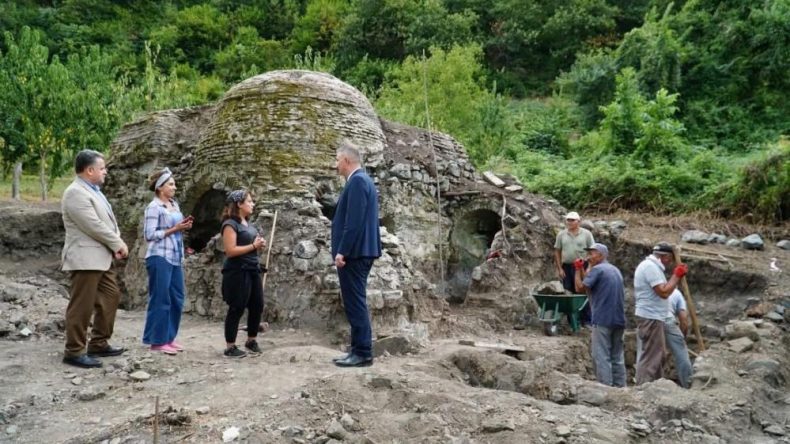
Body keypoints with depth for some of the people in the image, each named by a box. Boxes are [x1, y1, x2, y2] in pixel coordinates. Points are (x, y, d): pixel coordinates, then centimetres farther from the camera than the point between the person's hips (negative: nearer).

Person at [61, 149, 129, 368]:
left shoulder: (93, 191, 15)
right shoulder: (75, 192, -16)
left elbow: (108, 221, 15)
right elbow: (94, 226, -21)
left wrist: (117, 244, -1)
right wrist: (118, 244, -11)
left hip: (101, 257, 10)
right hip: (85, 258, -10)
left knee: (111, 297, 15)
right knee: (82, 306, -4)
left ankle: (99, 344, 24)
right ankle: (73, 351, 5)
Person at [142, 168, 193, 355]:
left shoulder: (175, 205, 14)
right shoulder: (154, 207, -9)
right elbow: (150, 234, -14)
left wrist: (184, 227, 2)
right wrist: (174, 229, -15)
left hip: (175, 257, 8)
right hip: (160, 258, -8)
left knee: (177, 299, 10)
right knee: (160, 300, -2)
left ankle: (169, 337, 20)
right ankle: (157, 341, 8)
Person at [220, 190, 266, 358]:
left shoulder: (248, 224, 16)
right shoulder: (231, 224, -12)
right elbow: (230, 250, -20)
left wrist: (260, 244, 6)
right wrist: (253, 245, -17)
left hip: (253, 270, 9)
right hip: (237, 272, -9)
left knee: (257, 306, 11)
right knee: (237, 309, -2)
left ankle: (251, 340, 28)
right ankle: (230, 347, 8)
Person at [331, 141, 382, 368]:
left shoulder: (357, 181, -14)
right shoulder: (362, 180, 18)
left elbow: (354, 221, -21)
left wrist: (342, 251, -21)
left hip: (354, 252, -11)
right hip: (359, 251, 11)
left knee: (355, 303, -6)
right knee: (356, 303, 13)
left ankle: (363, 353, -2)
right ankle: (359, 350, 18)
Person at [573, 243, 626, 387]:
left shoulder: (597, 269, -8)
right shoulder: (616, 270, 18)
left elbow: (580, 288, -11)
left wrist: (578, 270, 0)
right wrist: (583, 270, 15)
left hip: (602, 320, -8)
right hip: (619, 320, 8)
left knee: (602, 357, -5)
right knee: (617, 357, 12)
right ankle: (620, 387, 13)